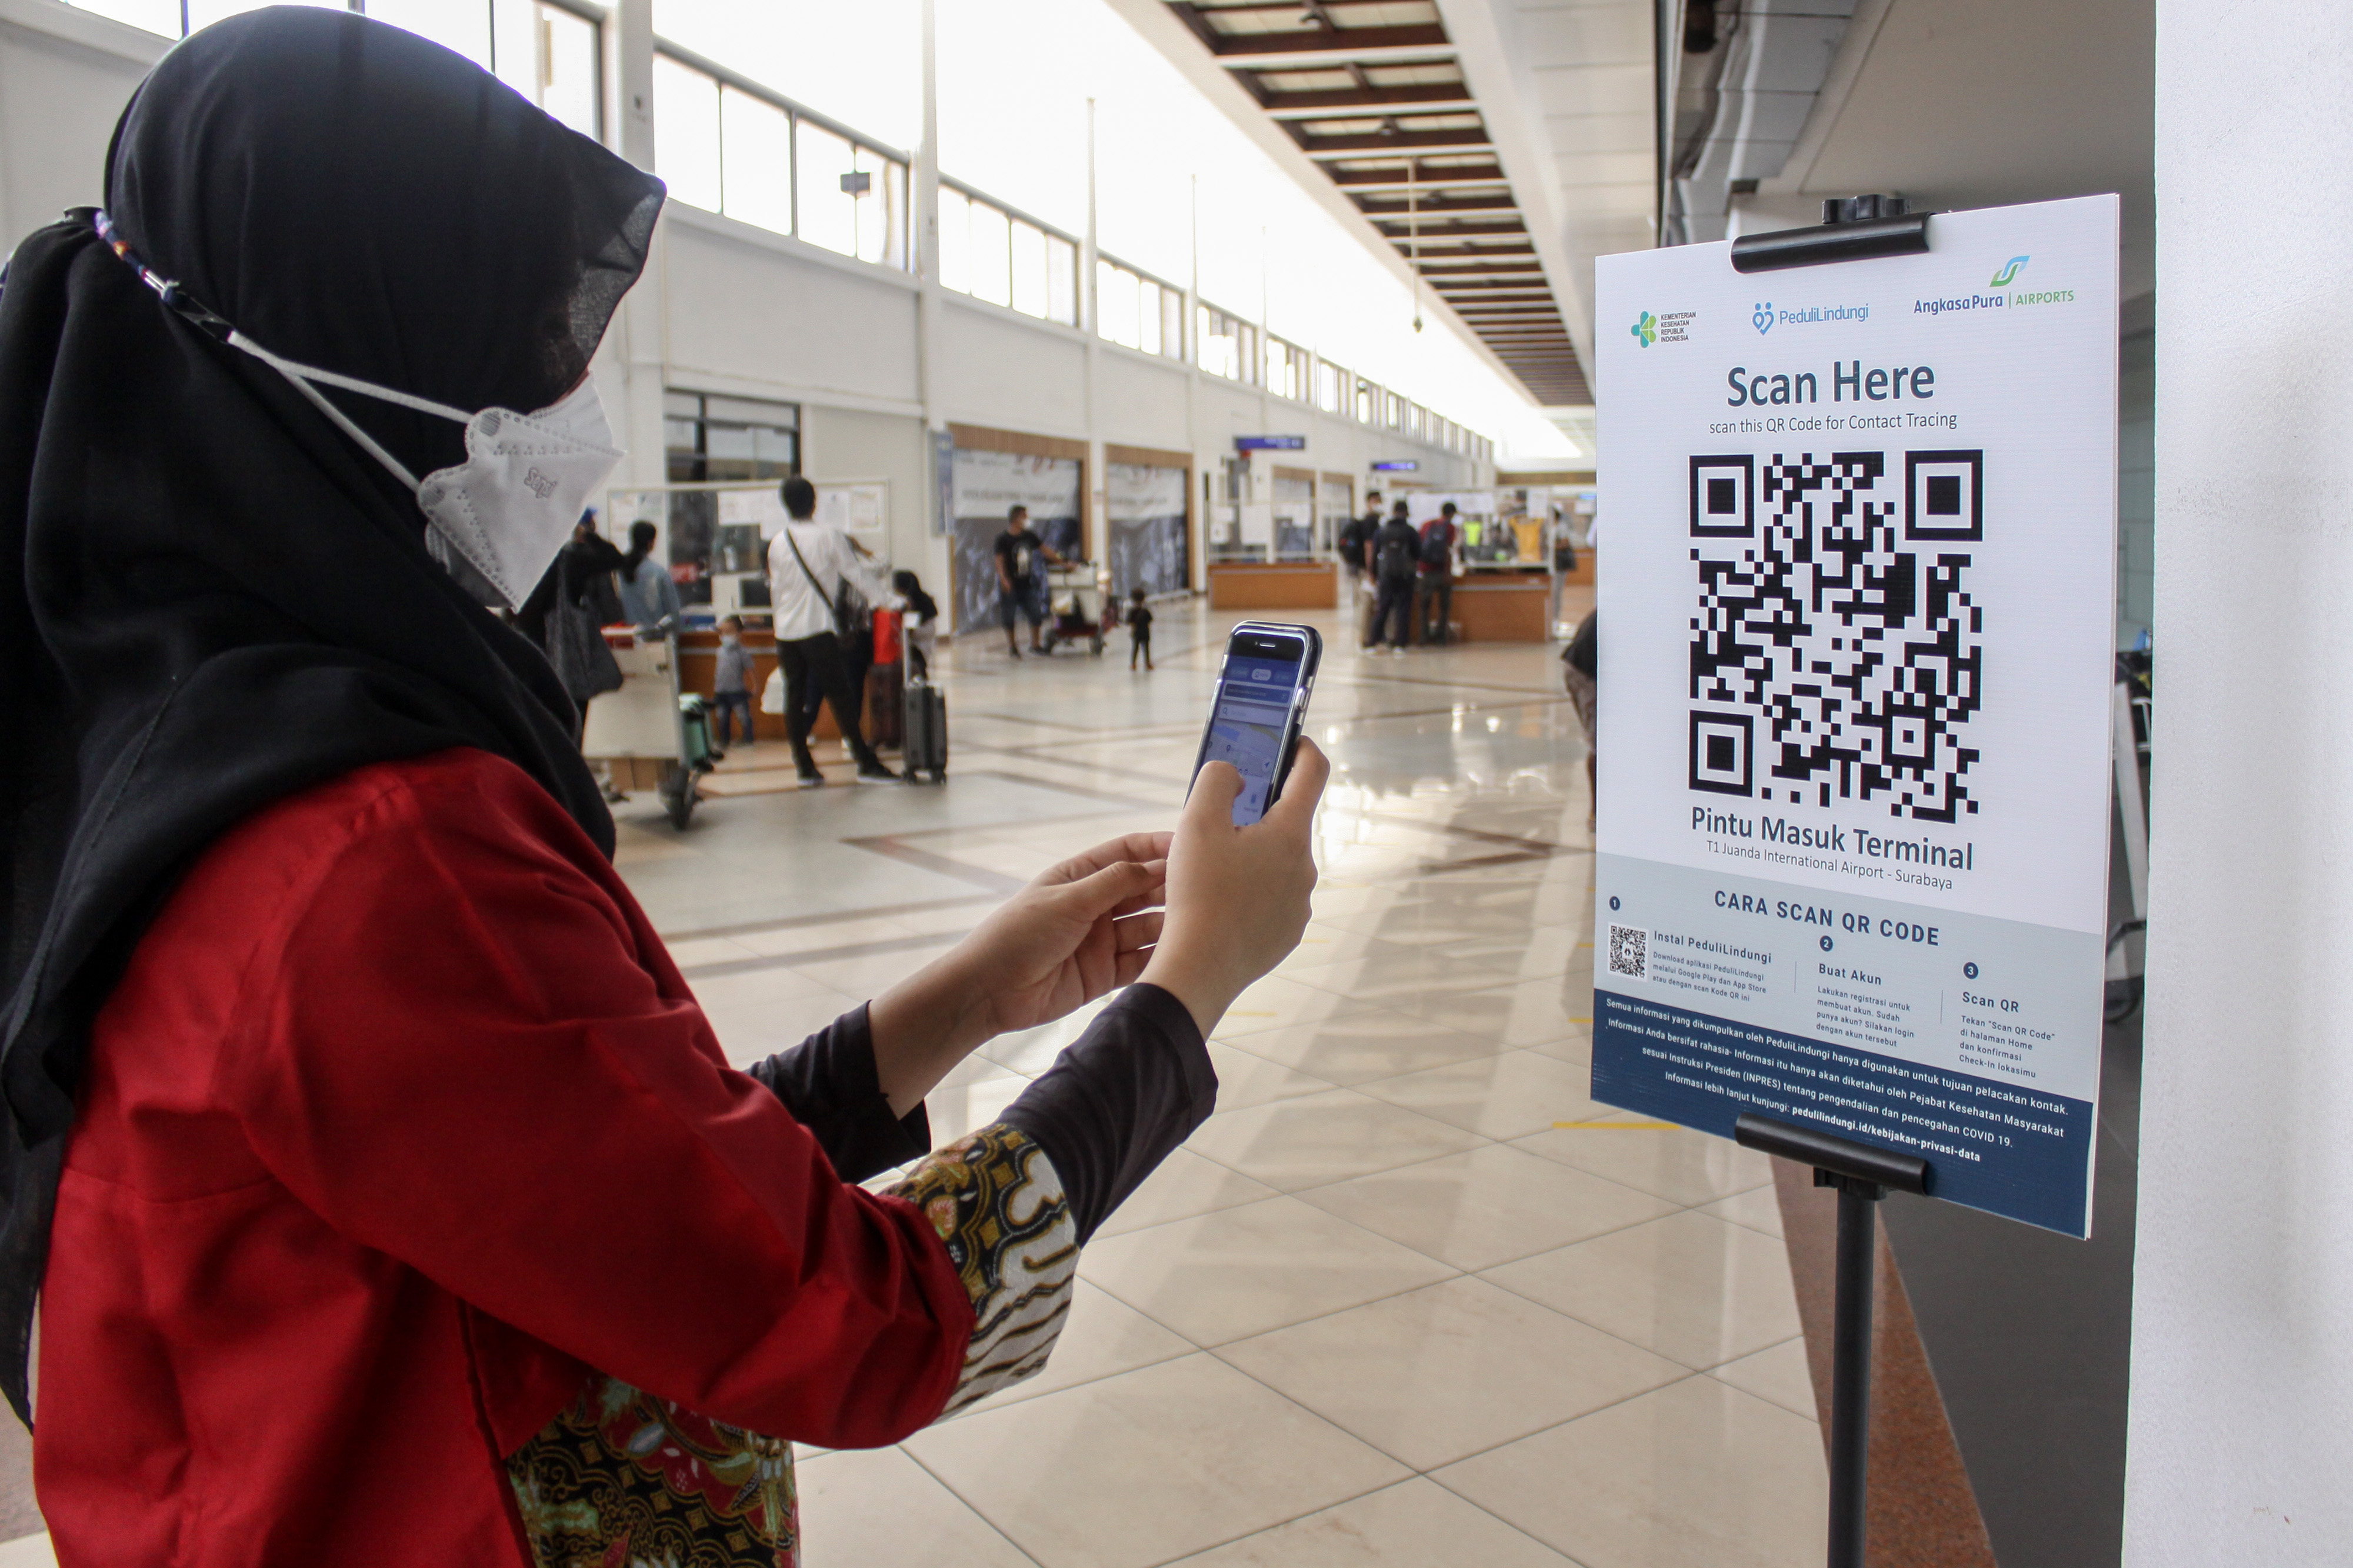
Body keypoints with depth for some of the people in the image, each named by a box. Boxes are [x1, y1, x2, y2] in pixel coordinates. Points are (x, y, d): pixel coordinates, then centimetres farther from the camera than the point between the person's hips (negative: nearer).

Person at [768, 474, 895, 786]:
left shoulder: (777, 543, 7)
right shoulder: (828, 537, -5)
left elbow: (775, 589, 13)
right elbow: (856, 573, -1)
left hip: (785, 630, 4)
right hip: (817, 628, -4)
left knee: (795, 698, 7)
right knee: (840, 695, -3)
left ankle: (804, 767, 7)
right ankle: (866, 763, -3)